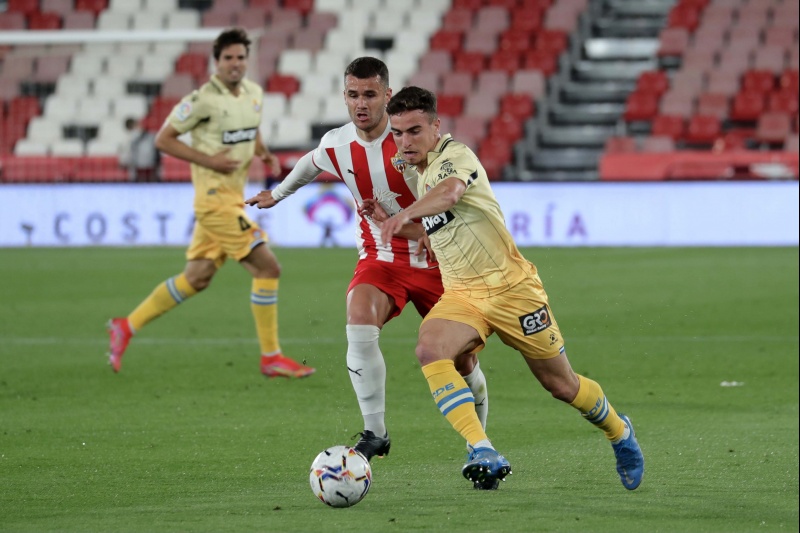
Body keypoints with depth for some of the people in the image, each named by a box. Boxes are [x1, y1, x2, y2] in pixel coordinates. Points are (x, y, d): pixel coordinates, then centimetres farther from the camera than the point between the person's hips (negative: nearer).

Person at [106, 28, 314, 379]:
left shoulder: (254, 93, 9)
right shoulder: (203, 100, -14)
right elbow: (163, 139, -9)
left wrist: (263, 153, 5)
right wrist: (208, 160, -17)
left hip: (233, 197, 9)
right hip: (215, 197, -9)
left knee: (197, 278, 12)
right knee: (267, 268, -11)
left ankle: (127, 327, 22)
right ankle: (271, 357, -3)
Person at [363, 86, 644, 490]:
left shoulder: (455, 155, -15)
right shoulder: (414, 172, 10)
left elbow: (449, 193, -39)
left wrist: (404, 214, -57)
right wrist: (385, 220, 7)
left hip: (510, 288, -6)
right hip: (459, 294, 6)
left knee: (561, 385, 6)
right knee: (429, 350, -27)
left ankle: (619, 431, 38)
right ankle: (483, 453, -32)